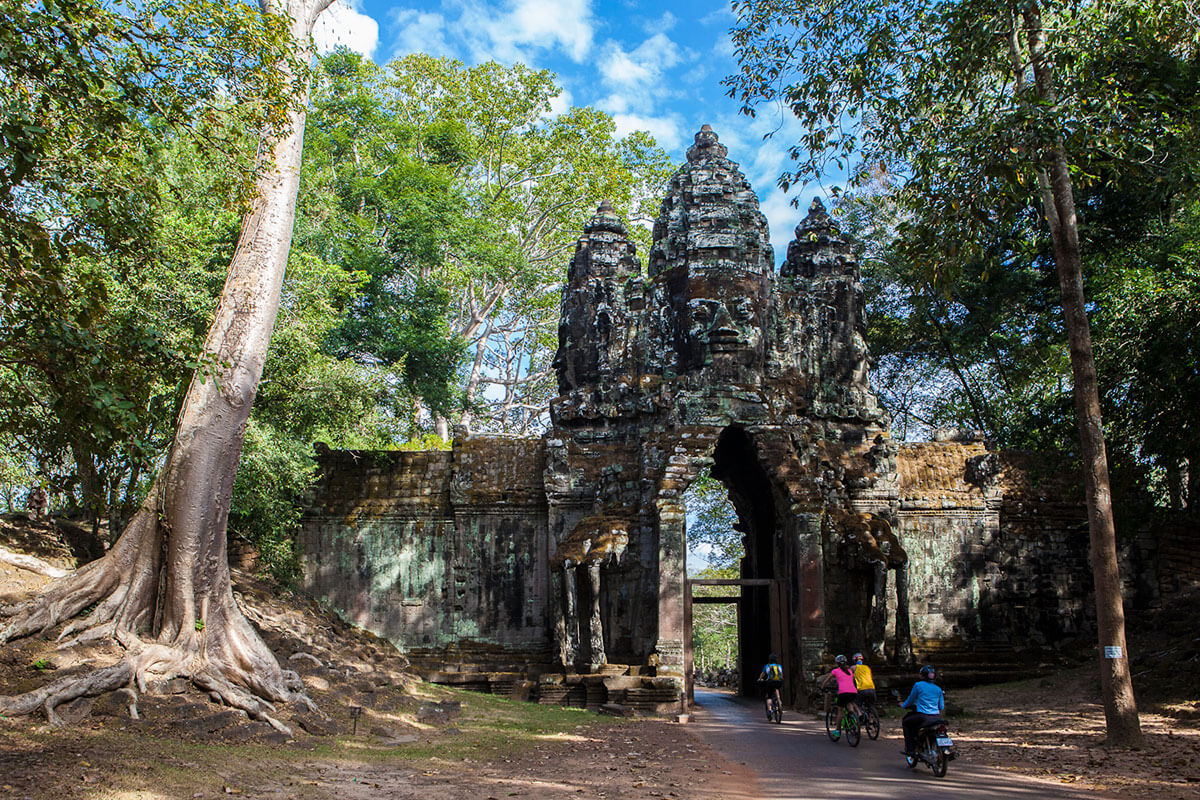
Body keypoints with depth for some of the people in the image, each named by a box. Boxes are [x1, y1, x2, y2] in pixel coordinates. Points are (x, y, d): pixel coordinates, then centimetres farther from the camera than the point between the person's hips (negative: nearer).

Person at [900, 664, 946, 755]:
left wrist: (903, 705, 27)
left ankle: (910, 750, 8)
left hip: (923, 718, -5)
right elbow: (941, 707, 13)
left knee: (906, 722, 19)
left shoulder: (918, 685, -2)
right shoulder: (938, 689, 10)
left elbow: (911, 699, 7)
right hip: (936, 718, 5)